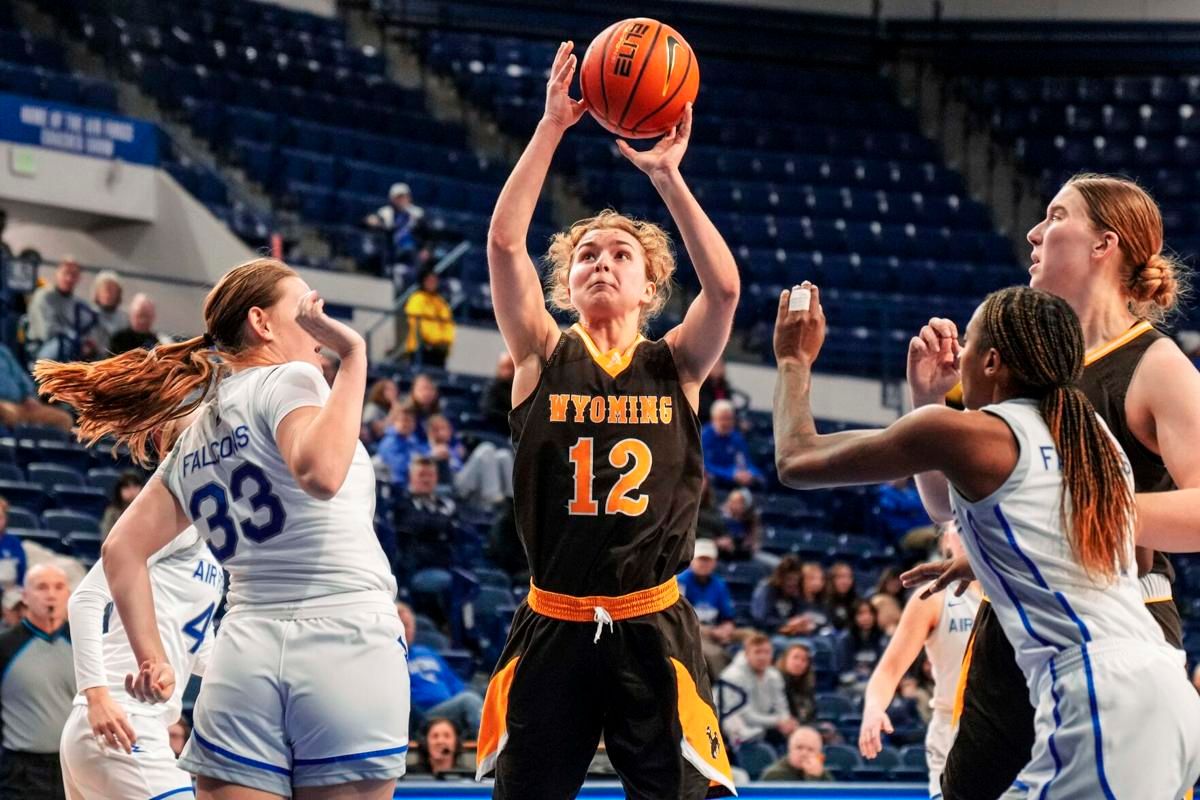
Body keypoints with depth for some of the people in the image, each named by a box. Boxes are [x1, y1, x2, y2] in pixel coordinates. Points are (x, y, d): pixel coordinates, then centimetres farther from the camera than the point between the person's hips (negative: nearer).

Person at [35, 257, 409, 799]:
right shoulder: (289, 380, -1)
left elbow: (122, 550, 18)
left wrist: (151, 658, 18)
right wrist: (353, 356, -15)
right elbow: (321, 472, -21)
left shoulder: (194, 440, 20)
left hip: (244, 652, 6)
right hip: (347, 643, -6)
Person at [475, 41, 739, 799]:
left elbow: (725, 285, -13)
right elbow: (505, 241, -8)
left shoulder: (676, 364, 6)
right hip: (553, 625, 0)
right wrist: (552, 126, -12)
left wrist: (668, 175, -15)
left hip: (654, 628, 0)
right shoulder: (544, 357, 4)